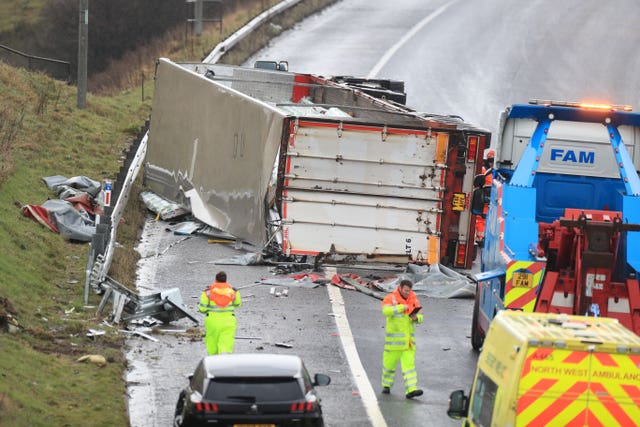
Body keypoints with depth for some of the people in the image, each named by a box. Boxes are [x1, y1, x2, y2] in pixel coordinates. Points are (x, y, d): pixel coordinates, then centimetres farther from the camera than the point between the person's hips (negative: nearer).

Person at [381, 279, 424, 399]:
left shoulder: (413, 300, 9)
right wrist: (402, 307, -27)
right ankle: (386, 385, 27)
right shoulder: (390, 299, -6)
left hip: (408, 338, 3)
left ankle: (411, 389, -13)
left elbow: (420, 317, 13)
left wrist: (416, 318, -10)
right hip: (394, 338, -3)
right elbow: (386, 311, -26)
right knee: (390, 362, 6)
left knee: (409, 364, -6)